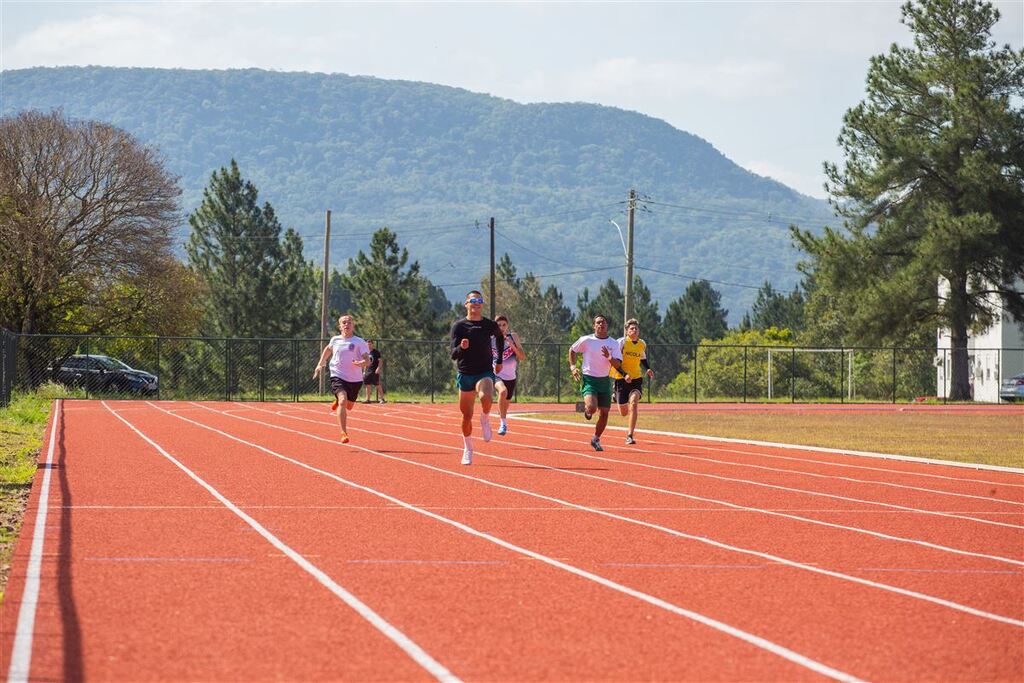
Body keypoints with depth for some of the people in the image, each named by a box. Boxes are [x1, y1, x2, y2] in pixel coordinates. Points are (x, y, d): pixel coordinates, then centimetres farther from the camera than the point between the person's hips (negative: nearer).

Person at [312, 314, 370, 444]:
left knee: (349, 406, 17)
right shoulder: (335, 340, 3)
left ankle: (338, 401, 55)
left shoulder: (359, 342, -7)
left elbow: (367, 361, -13)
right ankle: (344, 433, -23)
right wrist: (320, 364, 24)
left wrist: (360, 363, -34)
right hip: (337, 376, -1)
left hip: (355, 379, 1)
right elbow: (328, 349, 26)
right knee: (343, 401, -24)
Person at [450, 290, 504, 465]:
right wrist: (461, 348, -32)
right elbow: (453, 355, -10)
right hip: (465, 374, 1)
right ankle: (468, 449, 28)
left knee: (486, 397, -34)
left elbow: (500, 338, 25)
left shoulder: (490, 325, 1)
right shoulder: (459, 326, -5)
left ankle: (485, 419, -2)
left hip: (485, 373, -1)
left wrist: (499, 361, 24)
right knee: (467, 416, 6)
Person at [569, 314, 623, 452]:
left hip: (604, 381, 3)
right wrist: (572, 366, 1)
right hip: (589, 379, -3)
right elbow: (572, 350, 12)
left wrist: (609, 358, -26)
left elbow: (618, 365, -6)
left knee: (604, 413, 5)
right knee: (592, 407, -26)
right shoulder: (586, 340, -5)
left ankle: (596, 439, 26)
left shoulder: (613, 343, 0)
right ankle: (586, 409, 13)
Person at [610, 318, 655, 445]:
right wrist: (624, 374, -25)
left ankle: (630, 435, -18)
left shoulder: (642, 344, 5)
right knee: (623, 413, 8)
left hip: (636, 378, 2)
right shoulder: (621, 343, -10)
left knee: (634, 404, -23)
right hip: (621, 379, -2)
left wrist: (648, 369, 4)